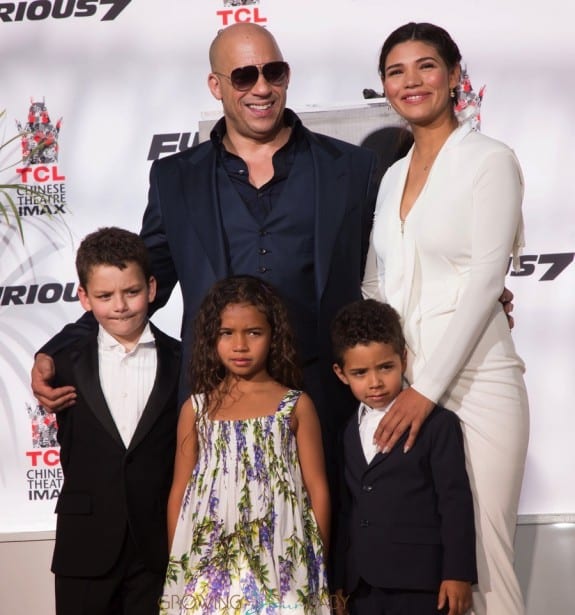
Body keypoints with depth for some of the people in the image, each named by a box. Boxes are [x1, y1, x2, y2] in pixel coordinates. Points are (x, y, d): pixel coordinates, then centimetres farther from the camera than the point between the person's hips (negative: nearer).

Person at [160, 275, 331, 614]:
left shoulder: (296, 406, 3)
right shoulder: (197, 408, 7)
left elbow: (317, 489, 4)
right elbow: (180, 492, 10)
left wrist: (319, 564, 3)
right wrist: (175, 565, 7)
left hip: (279, 563, -1)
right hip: (208, 566, 1)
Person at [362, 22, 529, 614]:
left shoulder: (489, 160, -3)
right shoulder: (393, 177, 16)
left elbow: (485, 281, -12)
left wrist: (428, 388, -17)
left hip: (472, 380, -5)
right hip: (400, 382, 6)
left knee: (480, 553, -7)